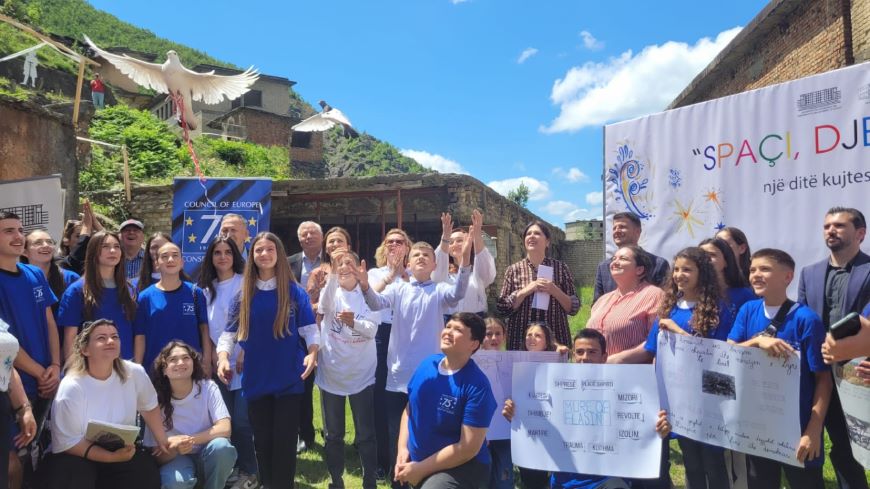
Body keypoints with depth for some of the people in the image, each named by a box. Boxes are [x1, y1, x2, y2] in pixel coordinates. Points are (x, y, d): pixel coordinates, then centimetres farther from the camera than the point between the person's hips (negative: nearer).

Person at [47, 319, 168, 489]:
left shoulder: (135, 373, -10)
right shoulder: (71, 388, -19)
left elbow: (149, 406, 9)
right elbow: (68, 443, -17)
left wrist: (162, 441, 12)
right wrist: (112, 457, -27)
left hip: (122, 449, 4)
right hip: (77, 455, -3)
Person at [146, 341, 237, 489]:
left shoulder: (208, 387, -11)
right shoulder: (157, 399, -11)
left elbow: (224, 429, -20)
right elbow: (157, 456, -10)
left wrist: (190, 440, -27)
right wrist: (174, 448, -32)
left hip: (207, 457, 1)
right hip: (177, 459, -1)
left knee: (221, 446, -33)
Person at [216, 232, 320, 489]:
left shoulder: (295, 292, 0)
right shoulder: (244, 294, 7)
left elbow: (309, 328, -3)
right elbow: (230, 331, 6)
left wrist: (312, 352, -20)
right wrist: (223, 356, -11)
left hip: (289, 378, -2)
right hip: (256, 379, 3)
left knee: (285, 440, 1)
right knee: (262, 440, 11)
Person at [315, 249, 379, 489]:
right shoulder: (331, 291, -3)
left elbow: (373, 329, -13)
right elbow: (325, 304, -28)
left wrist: (354, 322, -35)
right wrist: (333, 270, -43)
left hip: (362, 374, -1)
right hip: (331, 373, 1)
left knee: (366, 434, 4)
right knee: (333, 434, 13)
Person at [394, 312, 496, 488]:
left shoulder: (476, 385, -21)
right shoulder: (427, 363, -3)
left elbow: (469, 448, -21)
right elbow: (409, 408, 10)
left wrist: (420, 470, -16)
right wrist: (402, 448, -4)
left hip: (460, 467, -6)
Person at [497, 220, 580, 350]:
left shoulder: (560, 268, 4)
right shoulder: (514, 270, 4)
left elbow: (574, 308, 3)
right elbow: (502, 308, -1)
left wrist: (555, 291, -13)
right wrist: (526, 291, -13)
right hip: (520, 342, 0)